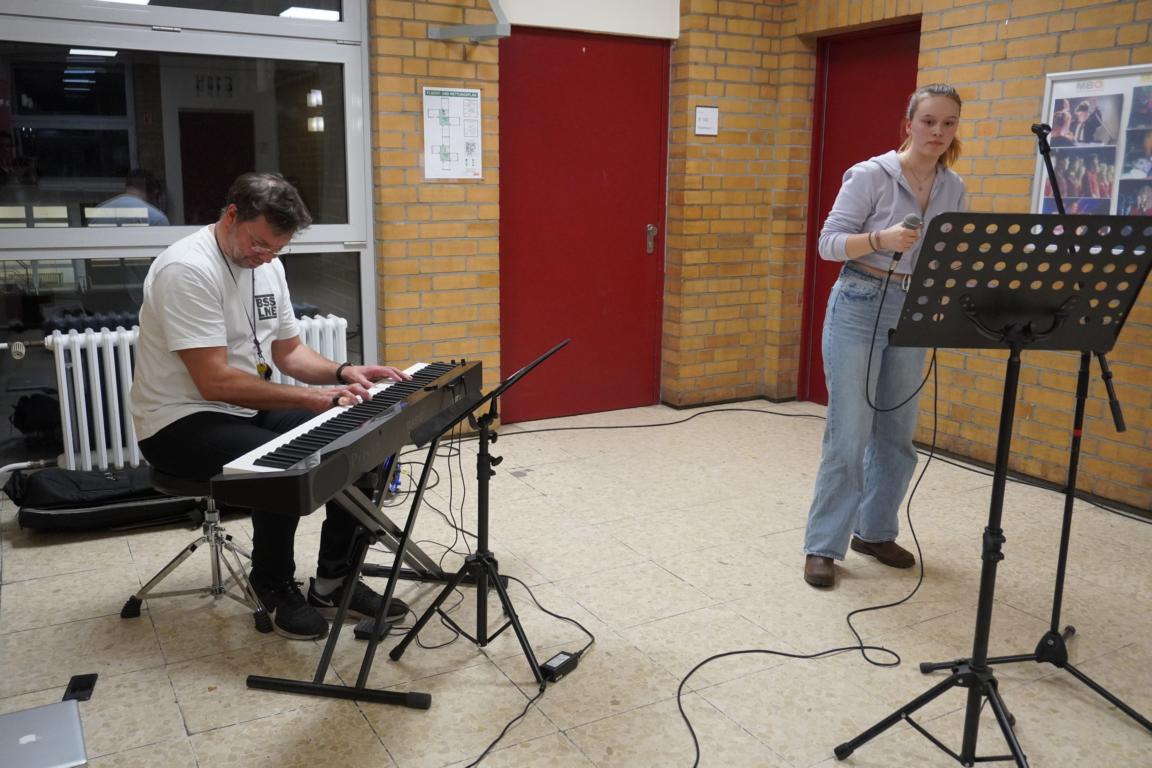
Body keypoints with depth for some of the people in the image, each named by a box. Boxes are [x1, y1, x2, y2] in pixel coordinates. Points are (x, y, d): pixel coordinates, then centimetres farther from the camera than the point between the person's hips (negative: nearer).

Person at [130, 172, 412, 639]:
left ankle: (333, 580, 7)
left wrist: (343, 373, -7)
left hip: (249, 409, 8)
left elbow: (289, 352, 12)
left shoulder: (267, 265, 4)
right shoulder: (187, 270, -22)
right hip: (180, 424, -8)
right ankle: (276, 590, -6)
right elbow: (215, 382, -28)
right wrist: (311, 398, -29)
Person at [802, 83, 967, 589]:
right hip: (859, 307, -6)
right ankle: (823, 545, 6)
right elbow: (829, 243, -12)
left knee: (897, 434, 11)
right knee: (849, 434, -6)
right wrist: (881, 239, -28)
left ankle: (875, 531, 29)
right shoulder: (871, 175, -9)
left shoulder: (953, 189, 7)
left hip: (913, 314, 6)